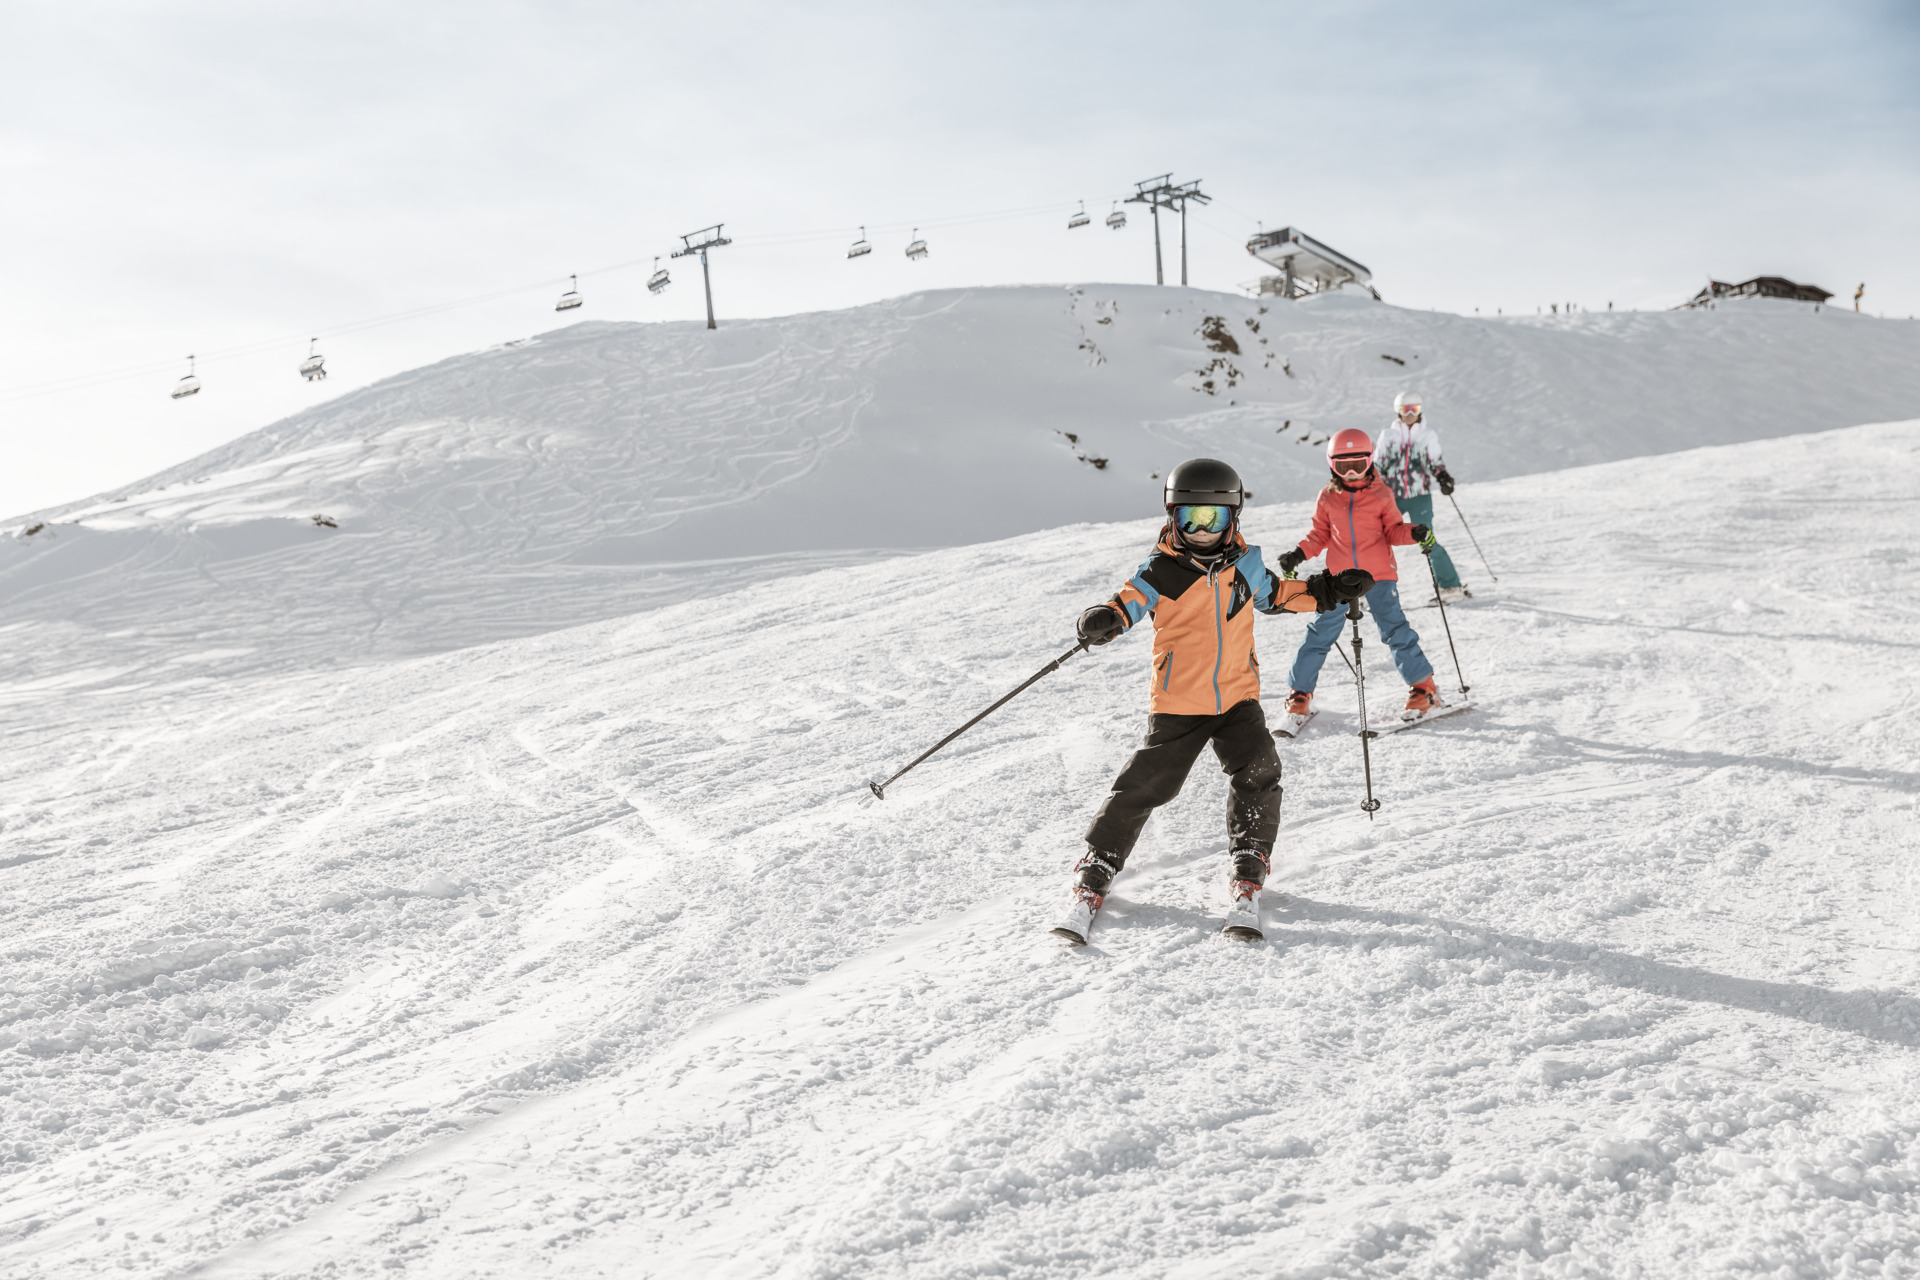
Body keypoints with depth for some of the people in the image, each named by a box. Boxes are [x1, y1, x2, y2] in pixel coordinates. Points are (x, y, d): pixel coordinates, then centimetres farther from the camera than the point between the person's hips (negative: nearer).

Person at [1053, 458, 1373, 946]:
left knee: (1257, 777, -15)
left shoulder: (1245, 562, 6)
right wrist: (1104, 620, -46)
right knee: (1143, 788, -4)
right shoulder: (1161, 570, -8)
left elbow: (1274, 594, 25)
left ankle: (1248, 879, 0)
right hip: (1178, 703, -3)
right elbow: (1132, 599, -24)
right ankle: (1092, 879, 9)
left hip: (1238, 696, 3)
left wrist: (1329, 591, 19)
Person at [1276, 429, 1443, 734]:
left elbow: (1392, 530, 5)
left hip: (1379, 574, -1)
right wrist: (1299, 554, -2)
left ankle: (1423, 688, 9)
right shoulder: (1327, 497, 5)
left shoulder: (1380, 494, 1)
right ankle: (1299, 693, 10)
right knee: (1322, 633, 0)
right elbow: (1320, 535, 12)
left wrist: (1415, 534, -14)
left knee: (1395, 627, -4)